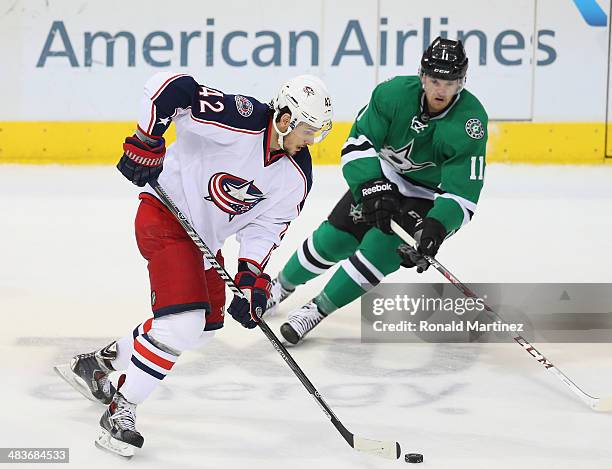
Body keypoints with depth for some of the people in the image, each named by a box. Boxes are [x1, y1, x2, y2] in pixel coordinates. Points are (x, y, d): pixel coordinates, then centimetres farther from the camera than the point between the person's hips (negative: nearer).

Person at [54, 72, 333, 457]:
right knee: (183, 321, -21)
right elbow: (169, 87, -29)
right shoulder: (240, 119, -27)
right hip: (166, 213, -9)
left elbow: (266, 226, 0)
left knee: (205, 327, 16)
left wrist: (252, 278, -13)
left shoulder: (296, 176, -4)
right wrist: (146, 145, -27)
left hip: (206, 235, 9)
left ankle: (95, 364, 30)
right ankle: (120, 411, -8)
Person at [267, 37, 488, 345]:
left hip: (430, 196, -3)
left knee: (381, 247, -19)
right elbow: (358, 143, -20)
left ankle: (319, 308, -2)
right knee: (333, 237, 4)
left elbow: (462, 193, -30)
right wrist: (372, 189, -33)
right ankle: (283, 285, 32)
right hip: (382, 178, 3)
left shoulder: (471, 121, -29)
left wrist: (436, 226, -45)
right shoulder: (396, 93, -24)